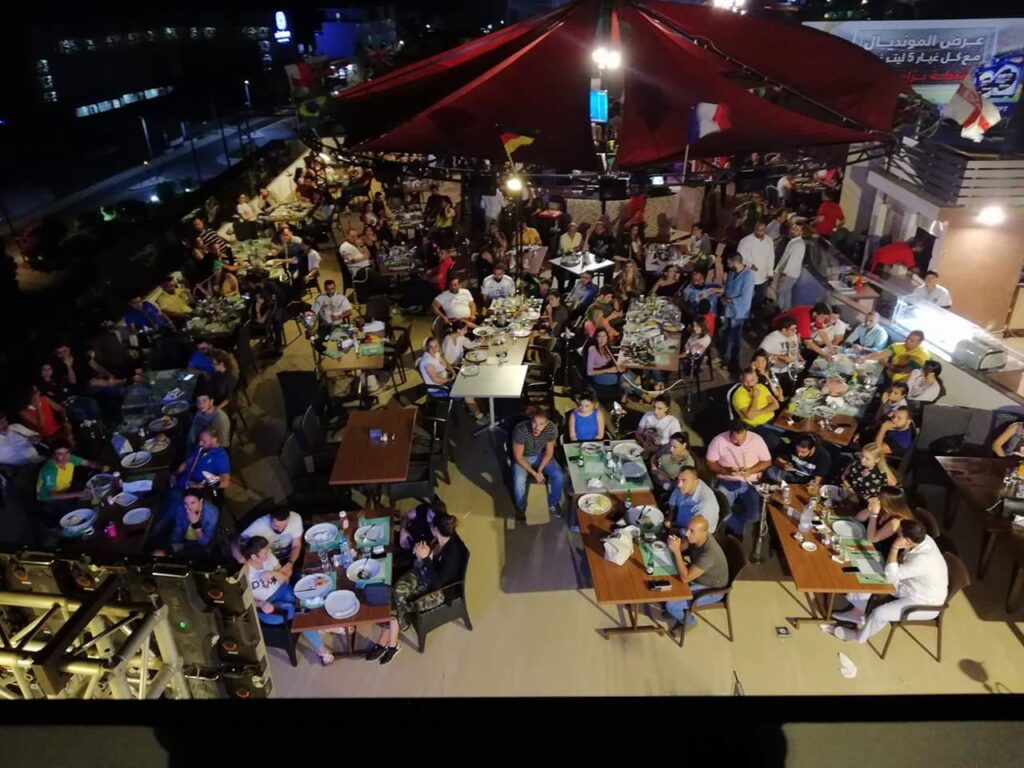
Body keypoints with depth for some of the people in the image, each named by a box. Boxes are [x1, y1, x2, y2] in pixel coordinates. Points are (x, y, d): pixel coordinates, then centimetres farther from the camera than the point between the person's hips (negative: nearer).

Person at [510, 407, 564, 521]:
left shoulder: (552, 429, -26)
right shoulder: (520, 430, -36)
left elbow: (549, 452, -10)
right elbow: (518, 457, -24)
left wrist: (540, 470, -19)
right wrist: (534, 473, -24)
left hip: (541, 455, 3)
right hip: (522, 457, -3)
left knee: (558, 475, -16)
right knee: (519, 480, -27)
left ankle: (553, 503, 12)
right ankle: (520, 507, 3)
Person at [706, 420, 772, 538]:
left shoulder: (756, 439, -6)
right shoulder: (719, 440, -9)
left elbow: (767, 462, 1)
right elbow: (710, 463, -3)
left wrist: (751, 470, -17)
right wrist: (726, 471, -21)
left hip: (749, 483, 1)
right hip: (726, 482, -1)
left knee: (755, 516, -20)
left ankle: (732, 525, 11)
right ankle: (738, 528, 6)